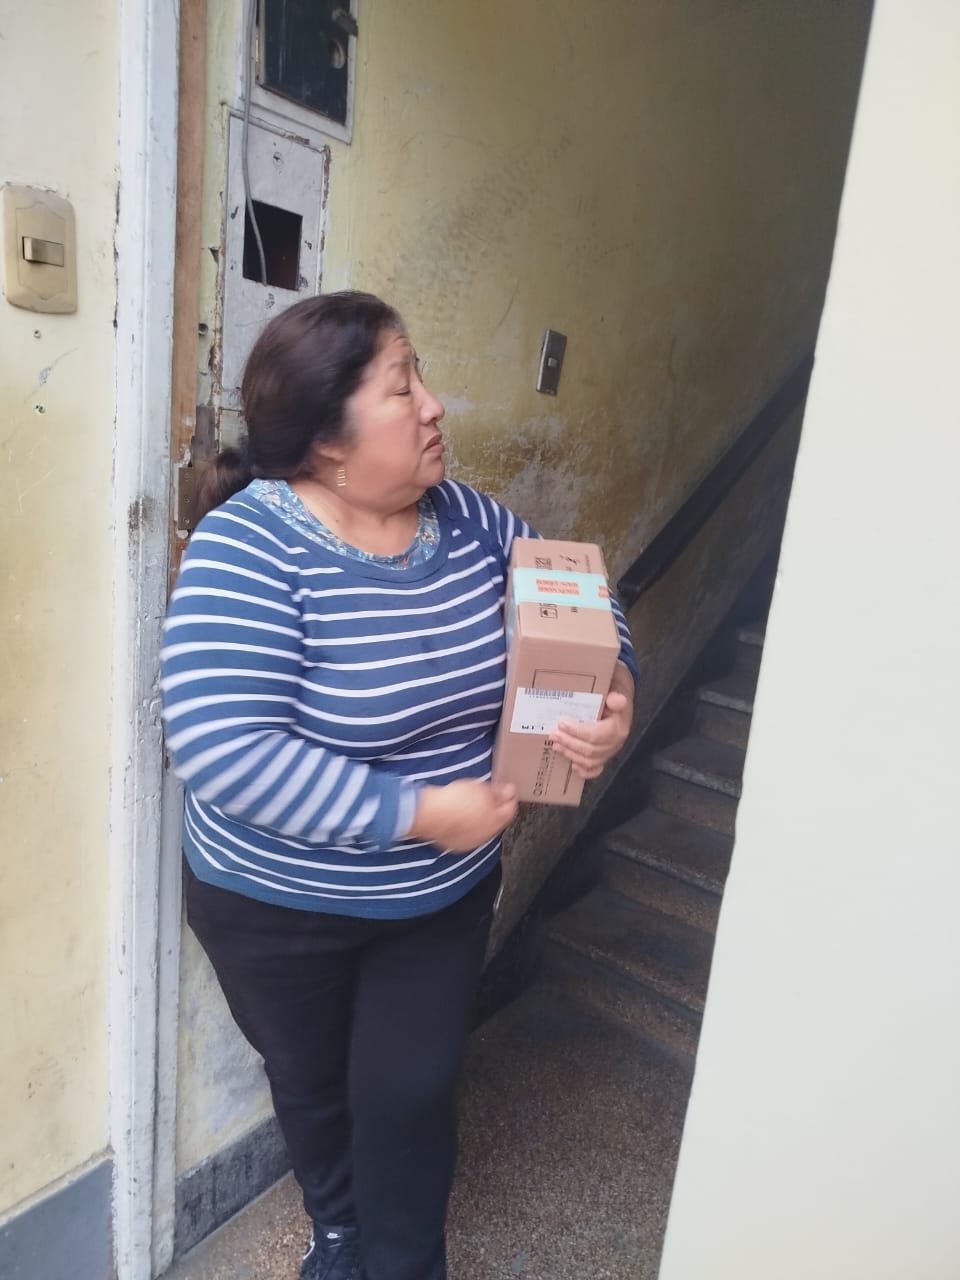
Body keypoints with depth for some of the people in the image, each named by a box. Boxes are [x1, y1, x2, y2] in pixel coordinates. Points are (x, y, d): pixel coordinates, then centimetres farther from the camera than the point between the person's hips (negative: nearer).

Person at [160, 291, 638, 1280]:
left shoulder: (466, 520, -8)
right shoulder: (249, 548, -25)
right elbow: (220, 745, -33)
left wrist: (612, 691, -20)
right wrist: (415, 812, -31)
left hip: (447, 893, 3)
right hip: (280, 905, -2)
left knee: (411, 1090, 16)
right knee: (313, 1085, 23)